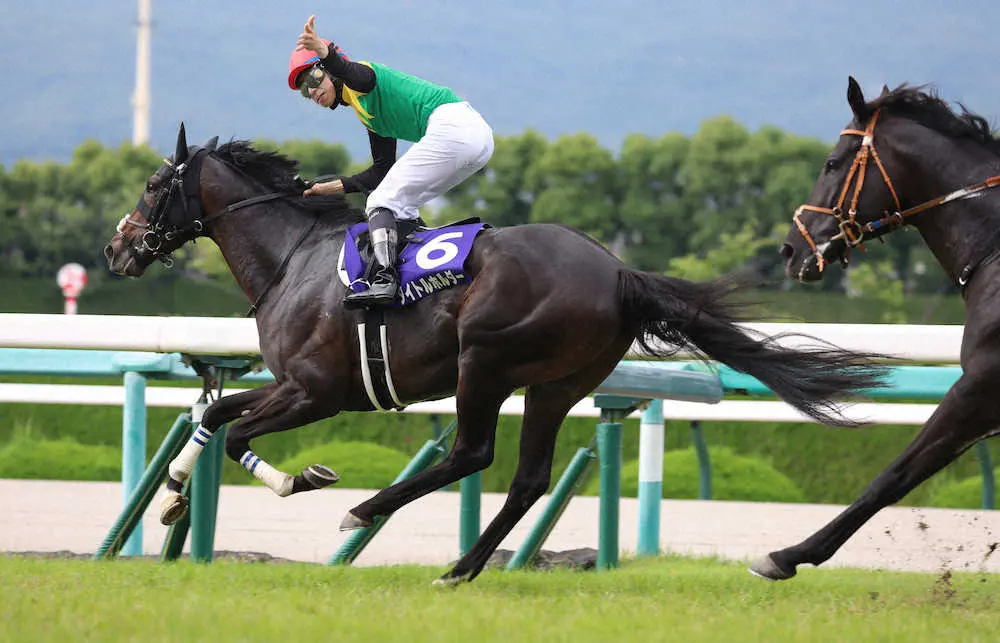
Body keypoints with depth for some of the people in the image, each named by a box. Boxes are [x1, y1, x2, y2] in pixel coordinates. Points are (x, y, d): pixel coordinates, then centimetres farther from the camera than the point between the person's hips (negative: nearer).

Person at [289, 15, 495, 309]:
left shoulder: (359, 80, 4)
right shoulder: (369, 115, 30)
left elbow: (357, 74, -23)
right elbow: (382, 172, 30)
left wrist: (324, 52, -43)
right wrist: (329, 188, 32)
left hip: (451, 124, -10)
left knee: (382, 201, -10)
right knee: (401, 204, 20)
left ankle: (384, 279, -26)